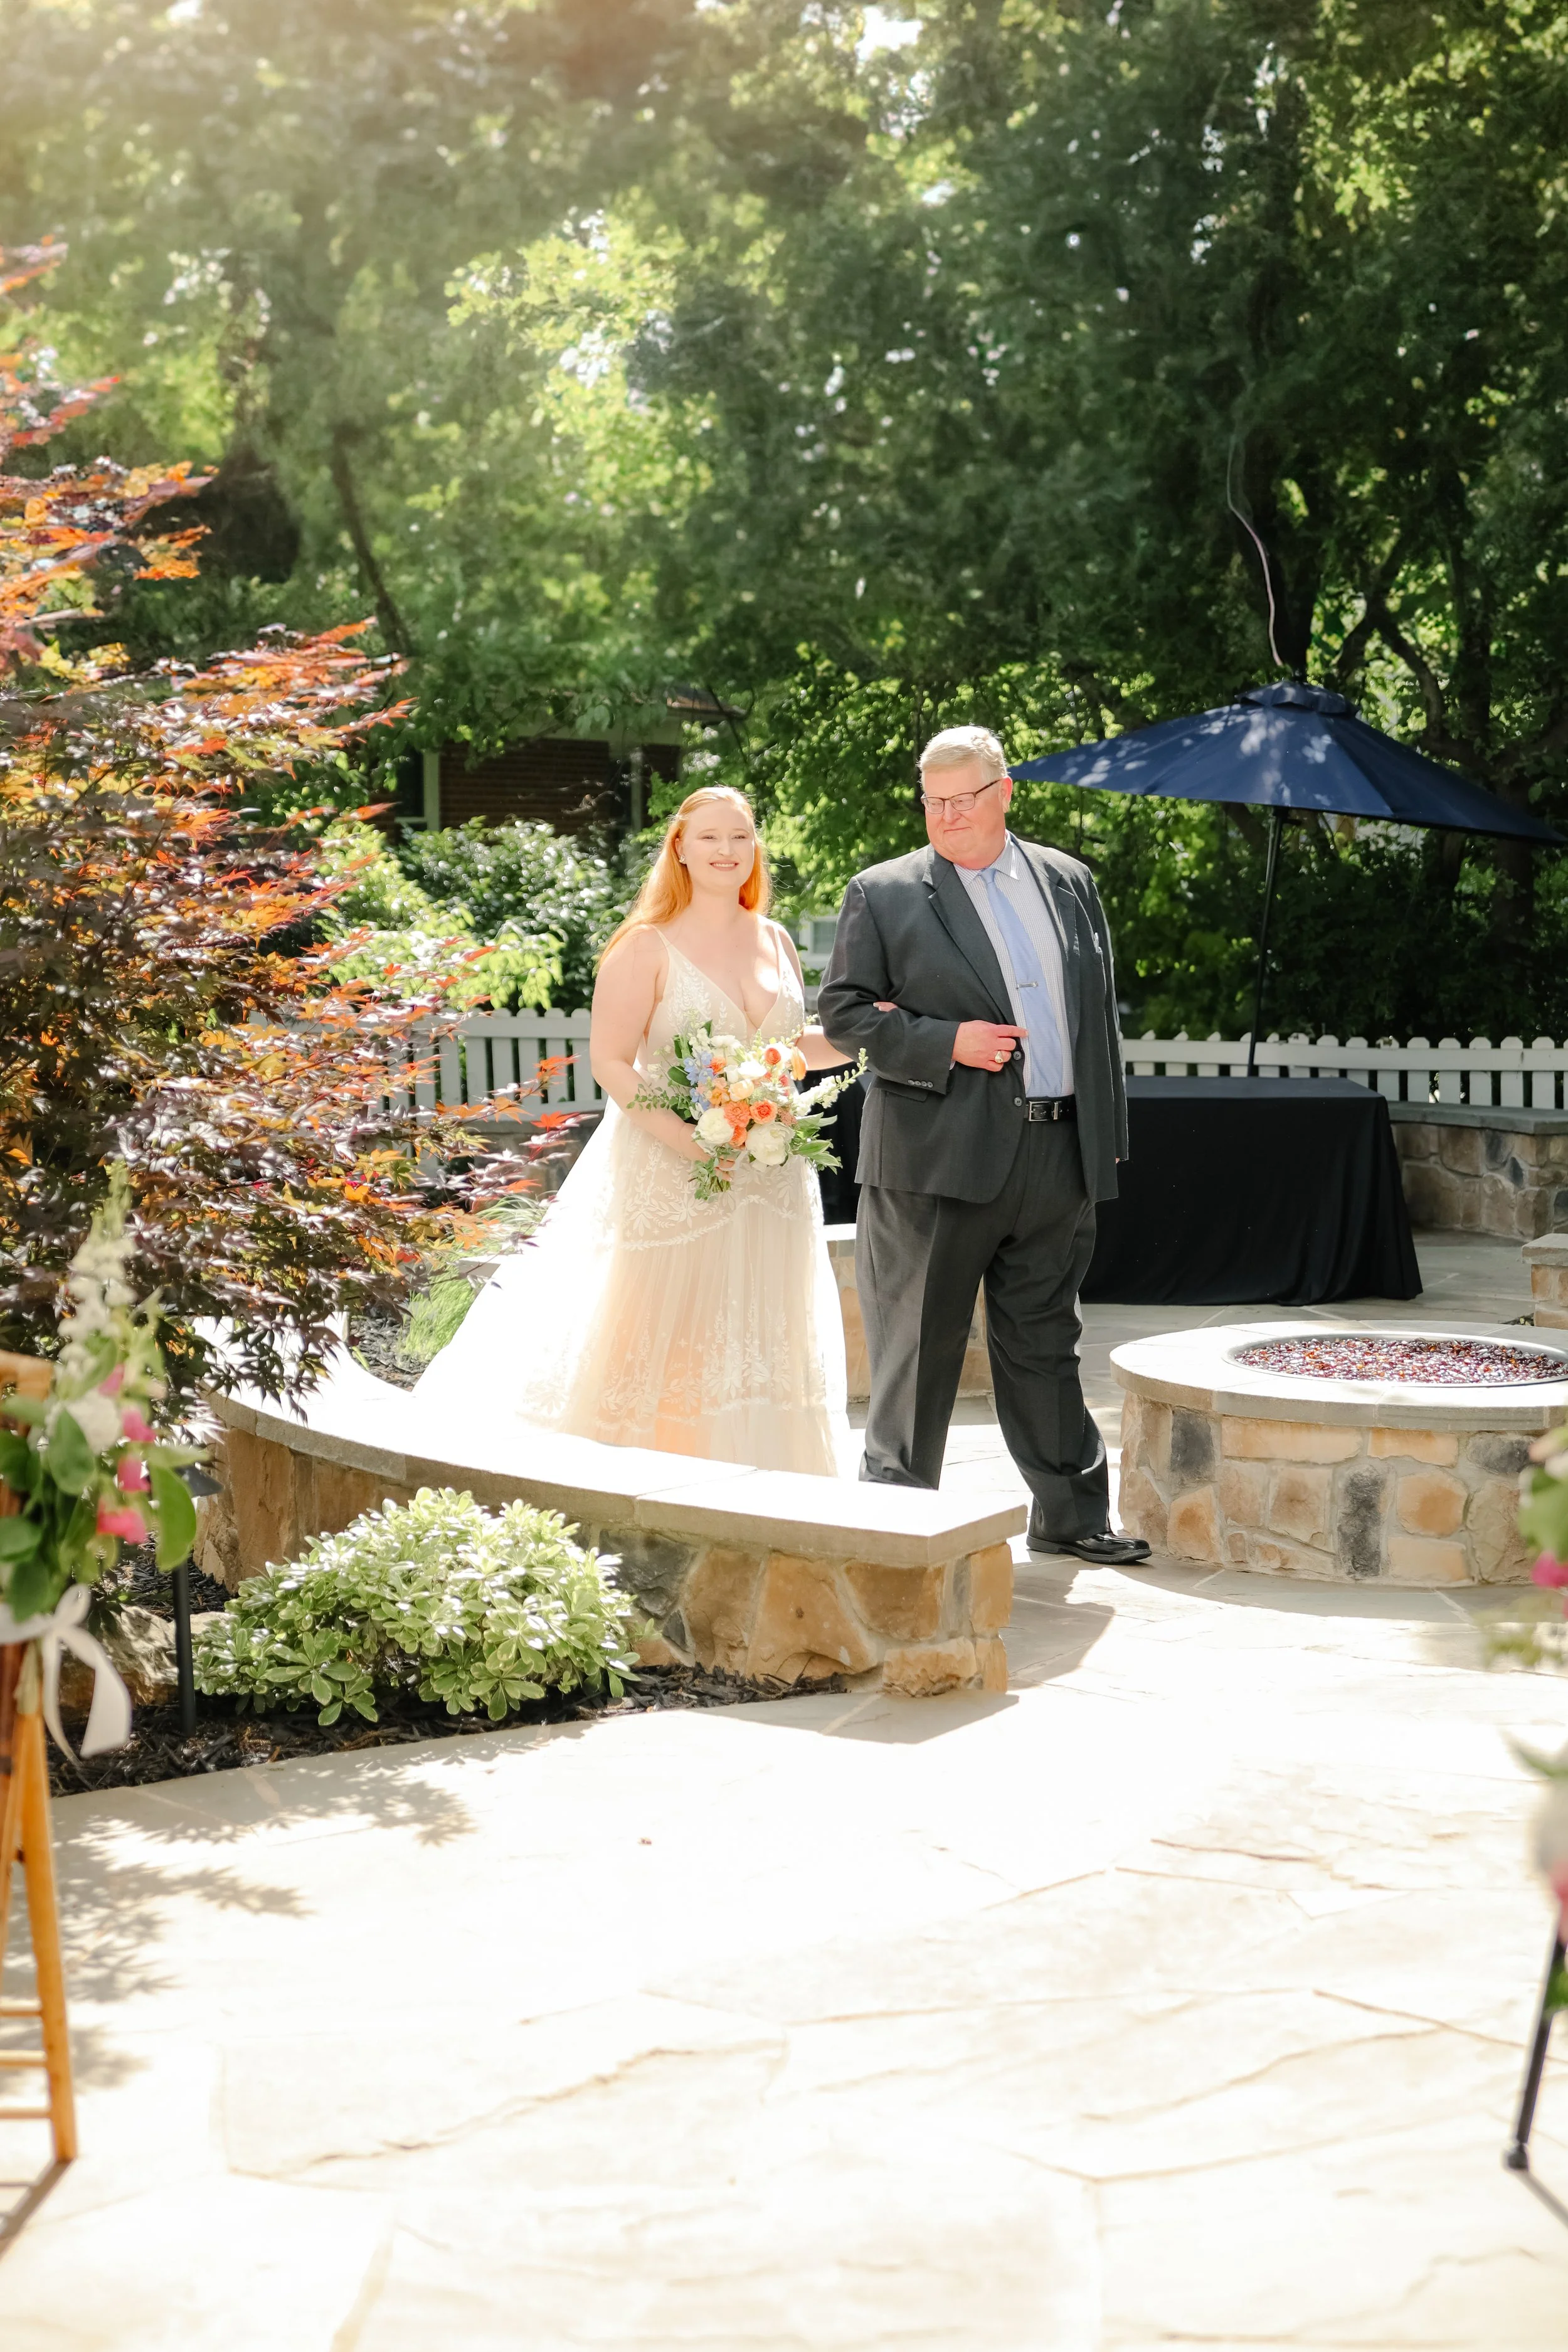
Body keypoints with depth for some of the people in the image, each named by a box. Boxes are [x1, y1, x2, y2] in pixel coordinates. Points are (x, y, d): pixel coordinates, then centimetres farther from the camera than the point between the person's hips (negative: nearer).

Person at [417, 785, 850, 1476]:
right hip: (669, 1179, -5)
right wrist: (689, 1138, -22)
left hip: (770, 1180, 5)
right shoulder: (648, 945, -6)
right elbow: (610, 1063, -11)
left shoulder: (776, 942, 11)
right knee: (658, 1358, -3)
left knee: (758, 1351, 7)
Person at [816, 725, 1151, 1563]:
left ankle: (1070, 1513, 24)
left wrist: (1106, 1133, 12)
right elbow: (842, 1010, -4)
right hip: (937, 1156, -4)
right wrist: (946, 1044, -16)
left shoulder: (1068, 882, 13)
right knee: (917, 1347, 2)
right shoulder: (883, 895, 0)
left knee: (1044, 1344, 14)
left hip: (1056, 1155, 4)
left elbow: (1099, 1011, 16)